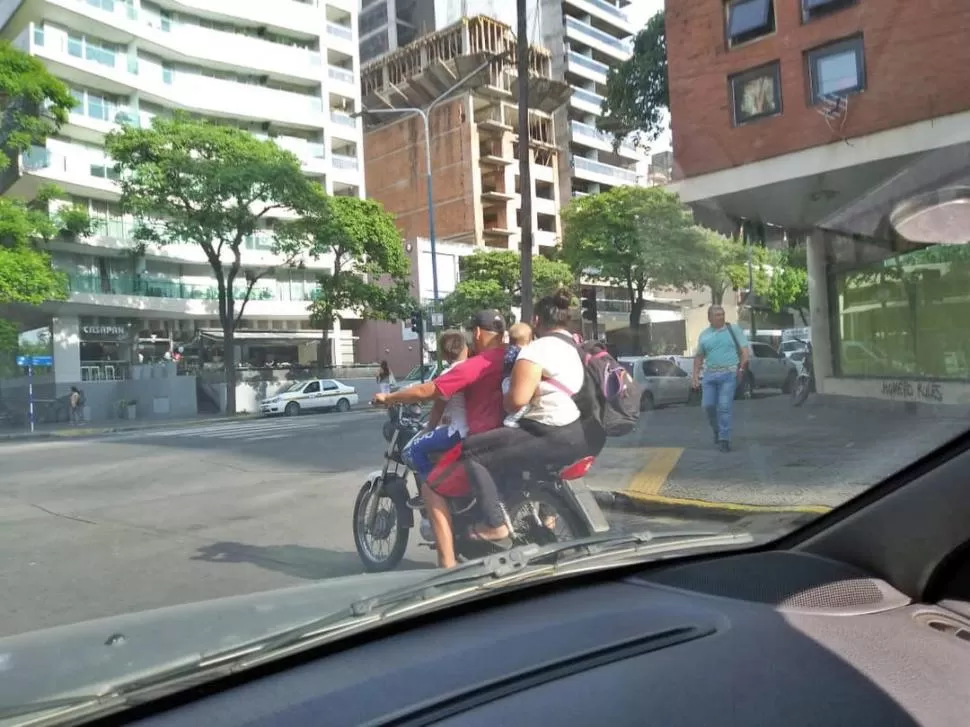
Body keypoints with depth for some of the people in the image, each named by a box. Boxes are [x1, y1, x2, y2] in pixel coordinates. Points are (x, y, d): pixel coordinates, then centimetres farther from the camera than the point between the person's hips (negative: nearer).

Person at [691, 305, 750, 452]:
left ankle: (724, 439, -2)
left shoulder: (733, 329, 3)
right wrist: (695, 375, 9)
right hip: (710, 375, 3)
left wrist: (742, 368, -10)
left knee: (725, 406, -9)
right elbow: (699, 357, 16)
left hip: (729, 374, -3)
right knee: (707, 405, 1)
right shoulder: (704, 335, 11)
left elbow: (744, 350, 1)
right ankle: (717, 430, 27)